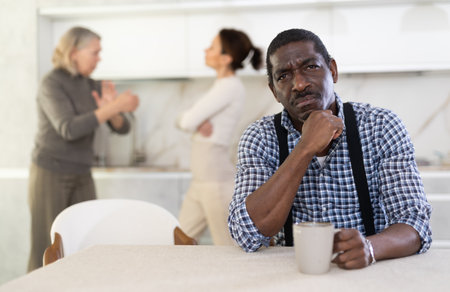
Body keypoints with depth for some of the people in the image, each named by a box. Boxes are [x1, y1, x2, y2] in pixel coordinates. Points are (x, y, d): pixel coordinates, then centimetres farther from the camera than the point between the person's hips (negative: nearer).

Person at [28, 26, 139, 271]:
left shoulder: (93, 86, 7)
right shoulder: (51, 84, -14)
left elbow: (121, 128, 4)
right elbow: (69, 129, -28)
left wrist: (111, 108, -18)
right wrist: (115, 106, -29)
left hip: (81, 177, 7)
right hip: (50, 175, -6)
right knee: (46, 252, -2)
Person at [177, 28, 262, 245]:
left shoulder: (230, 86, -14)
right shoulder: (221, 85, 16)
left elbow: (188, 121, -19)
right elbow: (184, 121, 11)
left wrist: (194, 122, 3)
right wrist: (199, 124, -10)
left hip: (217, 180, -10)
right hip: (201, 179, 10)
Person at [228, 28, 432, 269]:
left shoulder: (382, 127, -3)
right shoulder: (259, 139, -3)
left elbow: (415, 224, -10)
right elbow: (247, 235, -15)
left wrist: (369, 247, -31)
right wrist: (306, 149, -20)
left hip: (367, 273, 1)